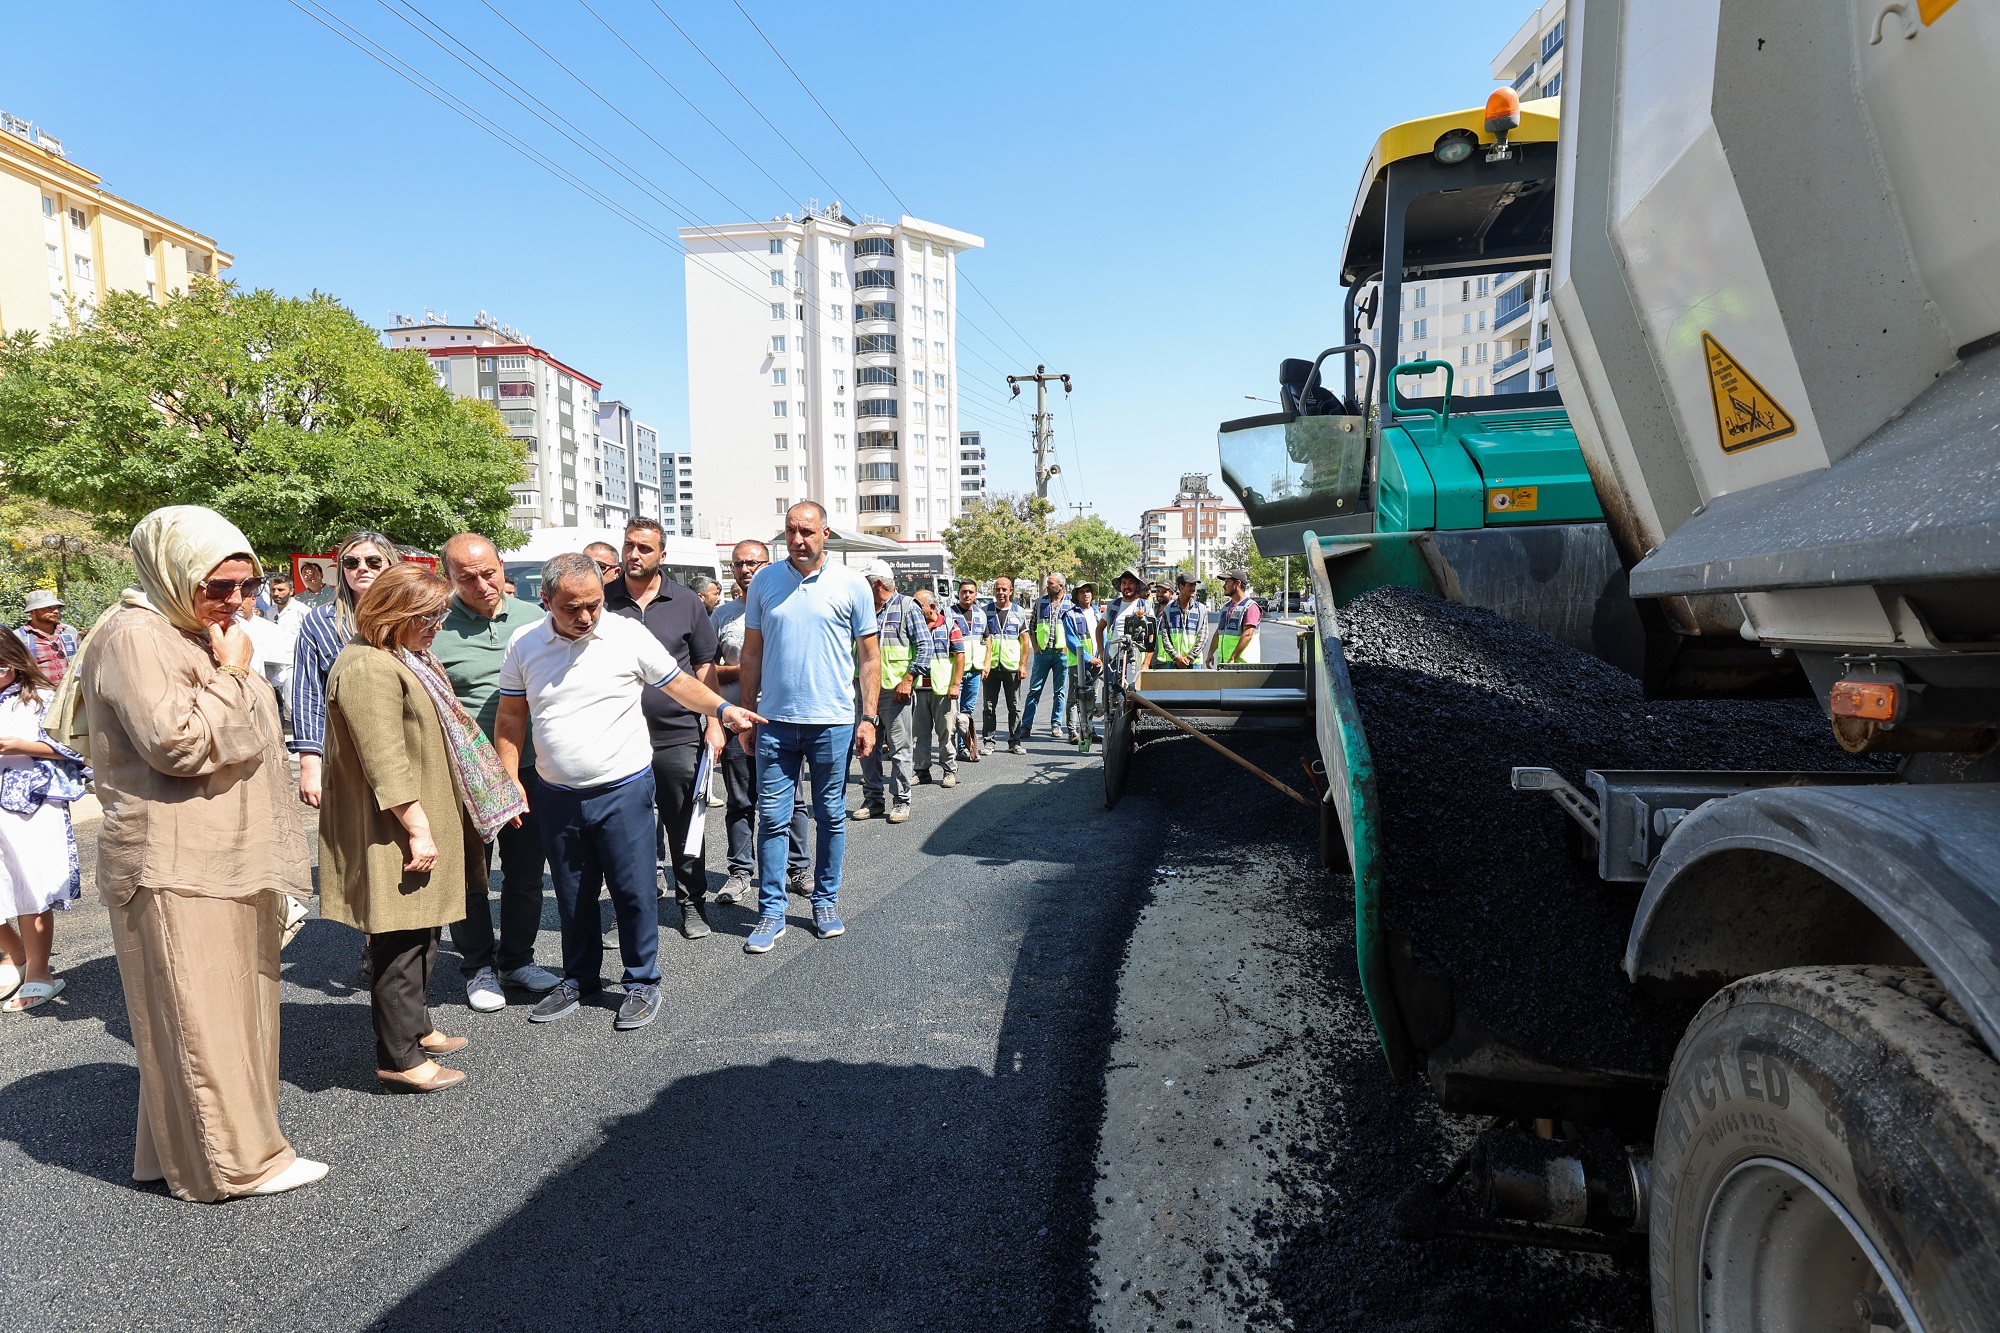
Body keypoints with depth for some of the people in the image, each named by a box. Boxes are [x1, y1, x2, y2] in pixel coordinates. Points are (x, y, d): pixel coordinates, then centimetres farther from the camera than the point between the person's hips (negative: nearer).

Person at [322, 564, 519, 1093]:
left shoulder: (408, 659, 15)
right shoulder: (367, 668, -20)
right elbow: (385, 761, -25)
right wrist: (418, 827, -23)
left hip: (425, 823, 11)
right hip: (397, 833, -10)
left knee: (419, 935, 19)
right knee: (402, 942, -2)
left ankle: (416, 1027, 32)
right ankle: (399, 1058, 7)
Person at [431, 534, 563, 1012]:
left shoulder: (532, 618, 6)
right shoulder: (434, 628, -6)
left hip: (527, 768, 3)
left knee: (526, 870, 13)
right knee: (469, 874, 9)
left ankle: (518, 958, 30)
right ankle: (478, 966, 25)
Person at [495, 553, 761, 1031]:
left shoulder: (628, 634, -8)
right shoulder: (523, 645, 0)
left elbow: (678, 683, 0)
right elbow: (510, 718, 7)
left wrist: (723, 709, -16)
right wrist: (510, 779, 0)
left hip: (623, 790, -3)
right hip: (555, 795, 3)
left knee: (634, 890, 2)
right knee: (572, 895, 16)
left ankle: (643, 983, 20)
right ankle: (579, 978, 34)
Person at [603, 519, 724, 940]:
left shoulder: (686, 602, 4)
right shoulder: (603, 600, 3)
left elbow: (705, 667, 7)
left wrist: (713, 722, 0)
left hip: (679, 736, 0)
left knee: (686, 825, 7)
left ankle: (692, 904, 20)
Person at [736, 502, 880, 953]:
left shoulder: (851, 585, -1)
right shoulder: (764, 581, 5)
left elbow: (869, 656, 2)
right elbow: (751, 652, 10)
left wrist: (868, 718, -4)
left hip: (833, 722, -1)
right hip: (775, 721, 1)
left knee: (831, 816, 10)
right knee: (772, 818, 3)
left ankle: (826, 901, 25)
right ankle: (771, 912, 12)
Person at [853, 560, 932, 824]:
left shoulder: (907, 607, -2)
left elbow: (925, 646, -7)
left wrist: (908, 679, -14)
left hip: (897, 691, -6)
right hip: (866, 690, 6)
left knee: (899, 748, 0)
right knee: (867, 748, 8)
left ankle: (901, 802, 8)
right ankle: (872, 800, 18)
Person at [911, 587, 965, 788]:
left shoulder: (950, 625, 0)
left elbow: (960, 655, -3)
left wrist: (955, 685, -10)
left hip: (943, 688, -4)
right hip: (918, 688, 4)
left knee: (946, 732, 2)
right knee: (920, 732, 8)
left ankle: (950, 771, 10)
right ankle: (922, 770, 17)